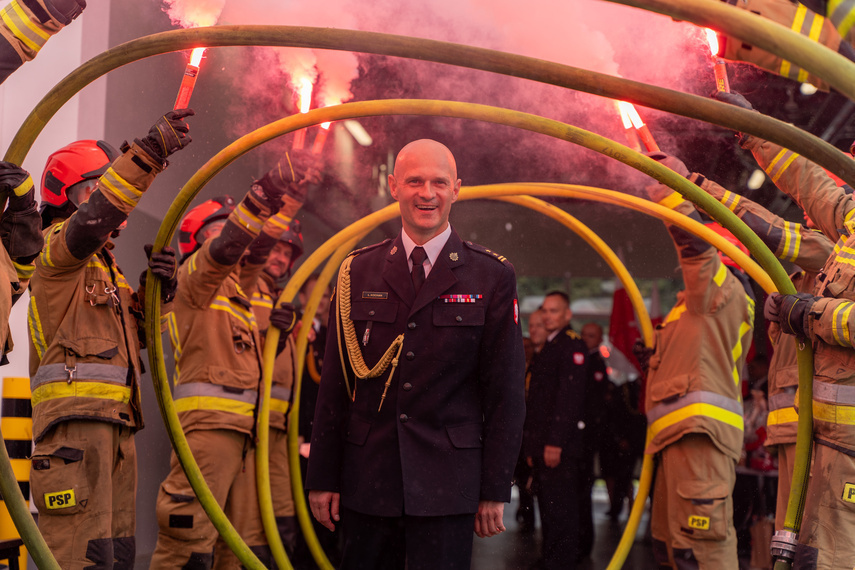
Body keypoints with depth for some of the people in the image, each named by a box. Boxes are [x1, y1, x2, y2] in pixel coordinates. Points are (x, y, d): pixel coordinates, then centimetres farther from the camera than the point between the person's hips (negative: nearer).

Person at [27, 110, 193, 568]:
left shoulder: (105, 265, 28)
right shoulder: (58, 244, 0)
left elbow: (137, 333, 25)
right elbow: (91, 220, -24)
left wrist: (159, 290, 5)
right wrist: (149, 152, -32)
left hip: (115, 419, 9)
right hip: (75, 414, -9)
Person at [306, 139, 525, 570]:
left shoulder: (492, 277, 1)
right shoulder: (357, 272, 7)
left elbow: (506, 392, 0)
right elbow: (335, 383, 8)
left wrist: (495, 489, -3)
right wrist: (323, 478, 5)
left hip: (447, 485, -2)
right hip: (366, 482, 2)